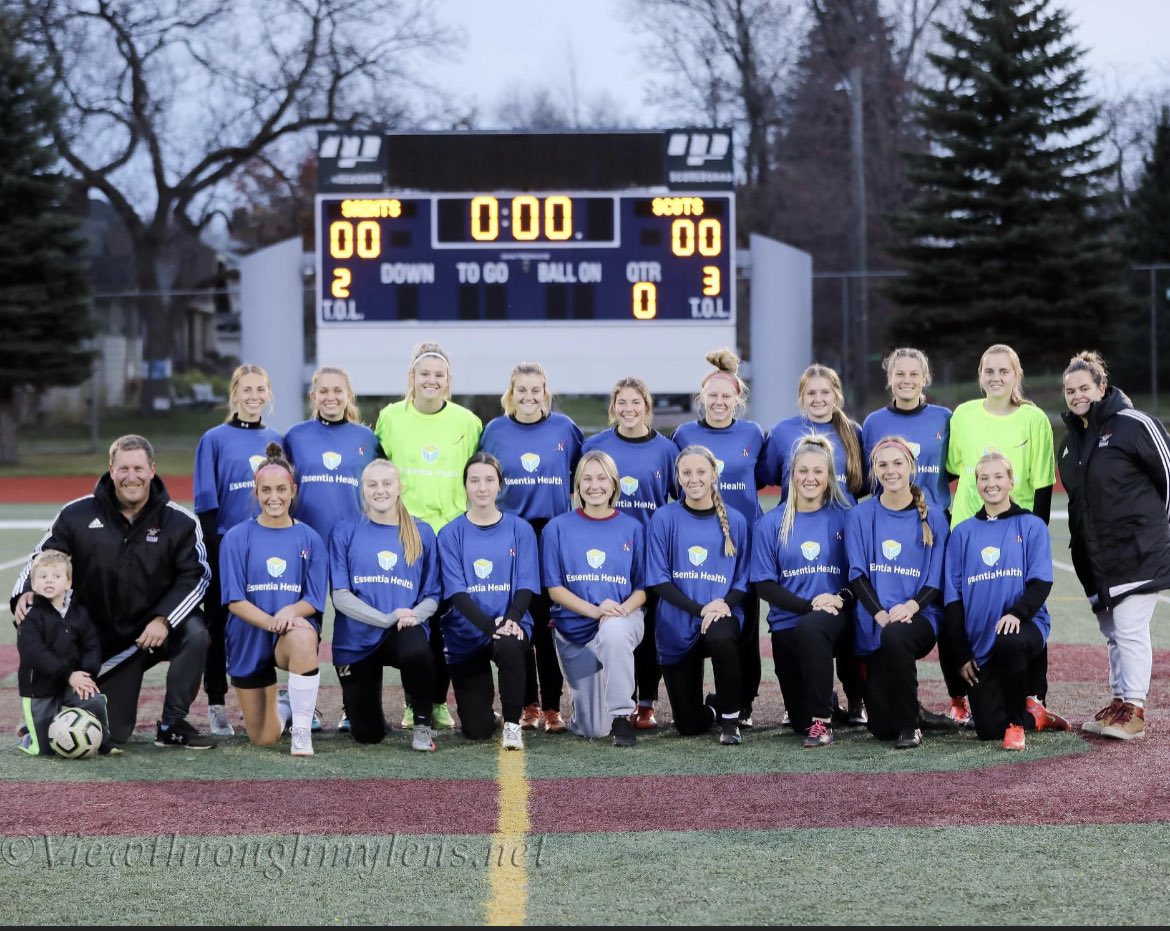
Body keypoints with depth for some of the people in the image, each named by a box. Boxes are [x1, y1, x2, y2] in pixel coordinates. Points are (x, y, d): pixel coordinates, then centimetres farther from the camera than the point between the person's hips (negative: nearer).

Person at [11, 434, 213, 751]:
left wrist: (164, 619, -23)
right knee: (109, 737, -5)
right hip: (103, 639, 0)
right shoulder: (78, 516, -5)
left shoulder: (180, 522, -7)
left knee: (195, 633, -34)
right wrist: (25, 593, -20)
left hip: (155, 630, 0)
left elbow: (196, 575, -9)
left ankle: (172, 725, -13)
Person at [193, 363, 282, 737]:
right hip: (226, 545, -3)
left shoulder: (276, 440, 10)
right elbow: (206, 502, -4)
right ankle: (216, 705, 7)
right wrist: (211, 548, -10)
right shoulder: (215, 440, -1)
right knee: (220, 624, 1)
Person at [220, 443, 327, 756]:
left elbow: (314, 600, -3)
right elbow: (235, 601, -9)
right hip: (249, 640, 1)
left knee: (303, 637, -41)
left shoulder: (309, 539, 0)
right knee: (264, 739, 6)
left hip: (294, 628, -1)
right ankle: (276, 707, 45)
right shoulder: (237, 538, -4)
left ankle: (302, 730, -29)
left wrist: (290, 612, -26)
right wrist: (271, 622, -26)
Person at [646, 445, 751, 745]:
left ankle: (730, 718, -15)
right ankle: (715, 708, 39)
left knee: (720, 637, -40)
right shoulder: (664, 519, -2)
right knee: (689, 725, -1)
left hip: (723, 616, 0)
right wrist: (700, 609, -19)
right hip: (677, 628, 0)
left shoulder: (734, 521, 3)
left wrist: (723, 605, -17)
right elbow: (658, 580, -6)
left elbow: (743, 580, 5)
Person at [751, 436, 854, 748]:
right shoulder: (771, 524, 4)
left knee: (811, 628, -39)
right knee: (800, 721, 1)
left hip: (837, 621, -2)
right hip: (788, 625, 2)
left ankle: (822, 720, -29)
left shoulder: (844, 518, 3)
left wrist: (841, 598, -19)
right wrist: (810, 604, -15)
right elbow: (764, 584, -1)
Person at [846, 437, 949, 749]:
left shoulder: (932, 519, 6)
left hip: (919, 616, -1)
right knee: (881, 728, -11)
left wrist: (911, 606, -18)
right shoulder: (860, 516, 7)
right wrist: (881, 614, -17)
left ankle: (909, 724, -21)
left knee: (895, 636, -40)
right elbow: (858, 574, 0)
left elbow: (936, 580, 3)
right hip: (874, 622, 1)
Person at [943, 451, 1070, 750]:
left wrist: (1017, 612, -25)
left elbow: (1041, 582, -4)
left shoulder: (1031, 527, 5)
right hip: (978, 640, 3)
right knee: (988, 729, -11)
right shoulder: (963, 533, 11)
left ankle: (1017, 723, -18)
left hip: (1025, 623, -2)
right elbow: (953, 596, 8)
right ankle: (1034, 716, 24)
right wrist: (962, 654, 1)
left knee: (1008, 642, -41)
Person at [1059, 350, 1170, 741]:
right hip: (1094, 555, 7)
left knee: (1130, 631, -8)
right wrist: (1083, 539, 15)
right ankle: (1119, 701, 19)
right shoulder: (1071, 441, 13)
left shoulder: (1134, 426, -10)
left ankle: (1133, 709, -5)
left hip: (1136, 552, -7)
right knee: (1112, 633, 12)